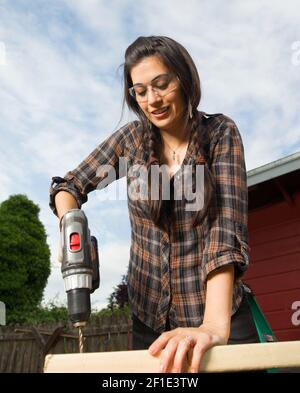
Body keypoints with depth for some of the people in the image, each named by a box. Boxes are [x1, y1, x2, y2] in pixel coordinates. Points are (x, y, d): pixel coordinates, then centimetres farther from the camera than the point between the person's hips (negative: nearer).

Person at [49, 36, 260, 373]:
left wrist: (216, 323, -34)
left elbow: (228, 222, -21)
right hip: (150, 316, 2)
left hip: (219, 310, -2)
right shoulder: (132, 138, -3)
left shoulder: (221, 133, -9)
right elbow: (69, 186, 5)